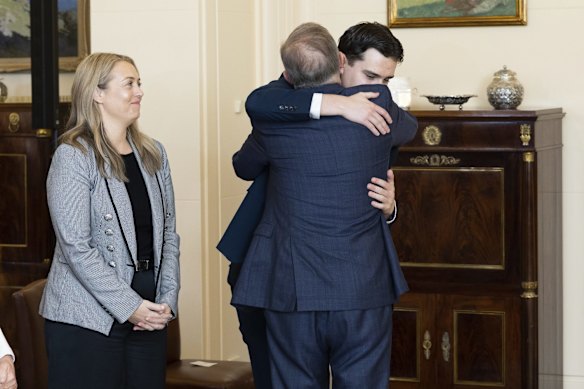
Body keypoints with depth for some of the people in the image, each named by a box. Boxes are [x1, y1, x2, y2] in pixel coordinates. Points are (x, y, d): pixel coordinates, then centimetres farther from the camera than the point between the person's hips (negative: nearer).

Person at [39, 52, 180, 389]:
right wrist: (129, 306, -15)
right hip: (88, 320, -5)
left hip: (149, 319, 5)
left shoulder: (154, 154, 11)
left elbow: (168, 234, 12)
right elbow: (76, 247, -14)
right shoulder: (73, 157, -8)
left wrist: (168, 300, 0)